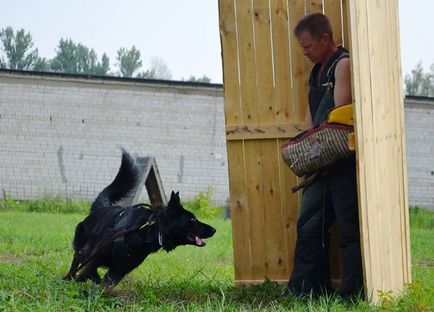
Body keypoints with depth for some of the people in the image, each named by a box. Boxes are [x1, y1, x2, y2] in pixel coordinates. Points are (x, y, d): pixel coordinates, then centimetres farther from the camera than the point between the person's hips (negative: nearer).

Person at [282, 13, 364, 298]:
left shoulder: (343, 65, -9)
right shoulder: (317, 71, 19)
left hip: (344, 160, -9)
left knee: (350, 227, -5)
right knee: (309, 224, 10)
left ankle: (354, 291, -2)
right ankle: (306, 288, 16)